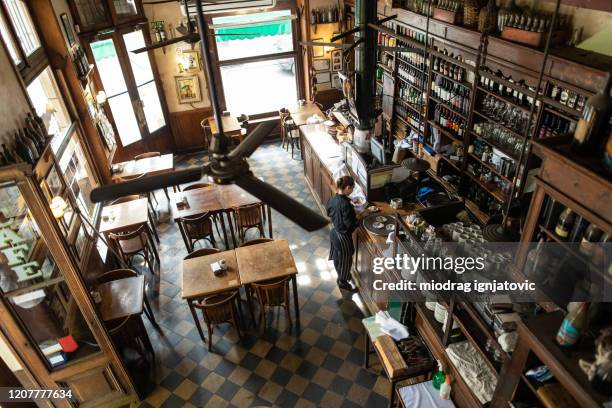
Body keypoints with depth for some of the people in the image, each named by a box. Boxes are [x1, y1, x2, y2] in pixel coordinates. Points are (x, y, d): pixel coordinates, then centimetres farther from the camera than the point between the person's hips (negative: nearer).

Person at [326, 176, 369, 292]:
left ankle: (341, 276, 53)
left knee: (337, 257, 29)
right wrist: (361, 215, -14)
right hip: (343, 236, -8)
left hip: (334, 232, 8)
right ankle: (343, 282, 36)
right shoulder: (345, 204, -32)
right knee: (345, 260, 16)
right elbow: (350, 224, -28)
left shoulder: (332, 199, -7)